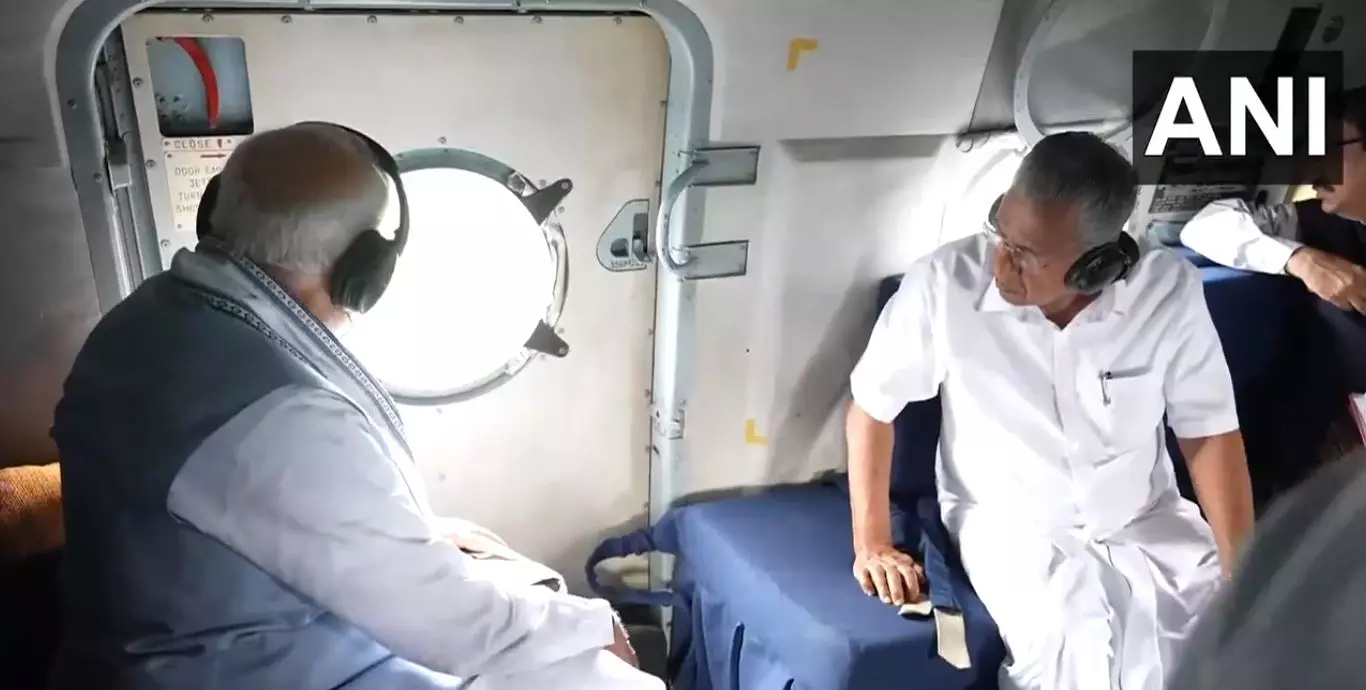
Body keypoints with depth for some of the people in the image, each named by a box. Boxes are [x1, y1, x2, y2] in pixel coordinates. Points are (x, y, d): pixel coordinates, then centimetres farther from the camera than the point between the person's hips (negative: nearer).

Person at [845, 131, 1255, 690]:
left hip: (1147, 520, 3)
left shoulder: (1170, 290, -15)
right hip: (1009, 524, -3)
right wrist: (872, 544, -8)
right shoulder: (944, 283, -21)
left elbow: (1209, 433, -5)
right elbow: (872, 408, -8)